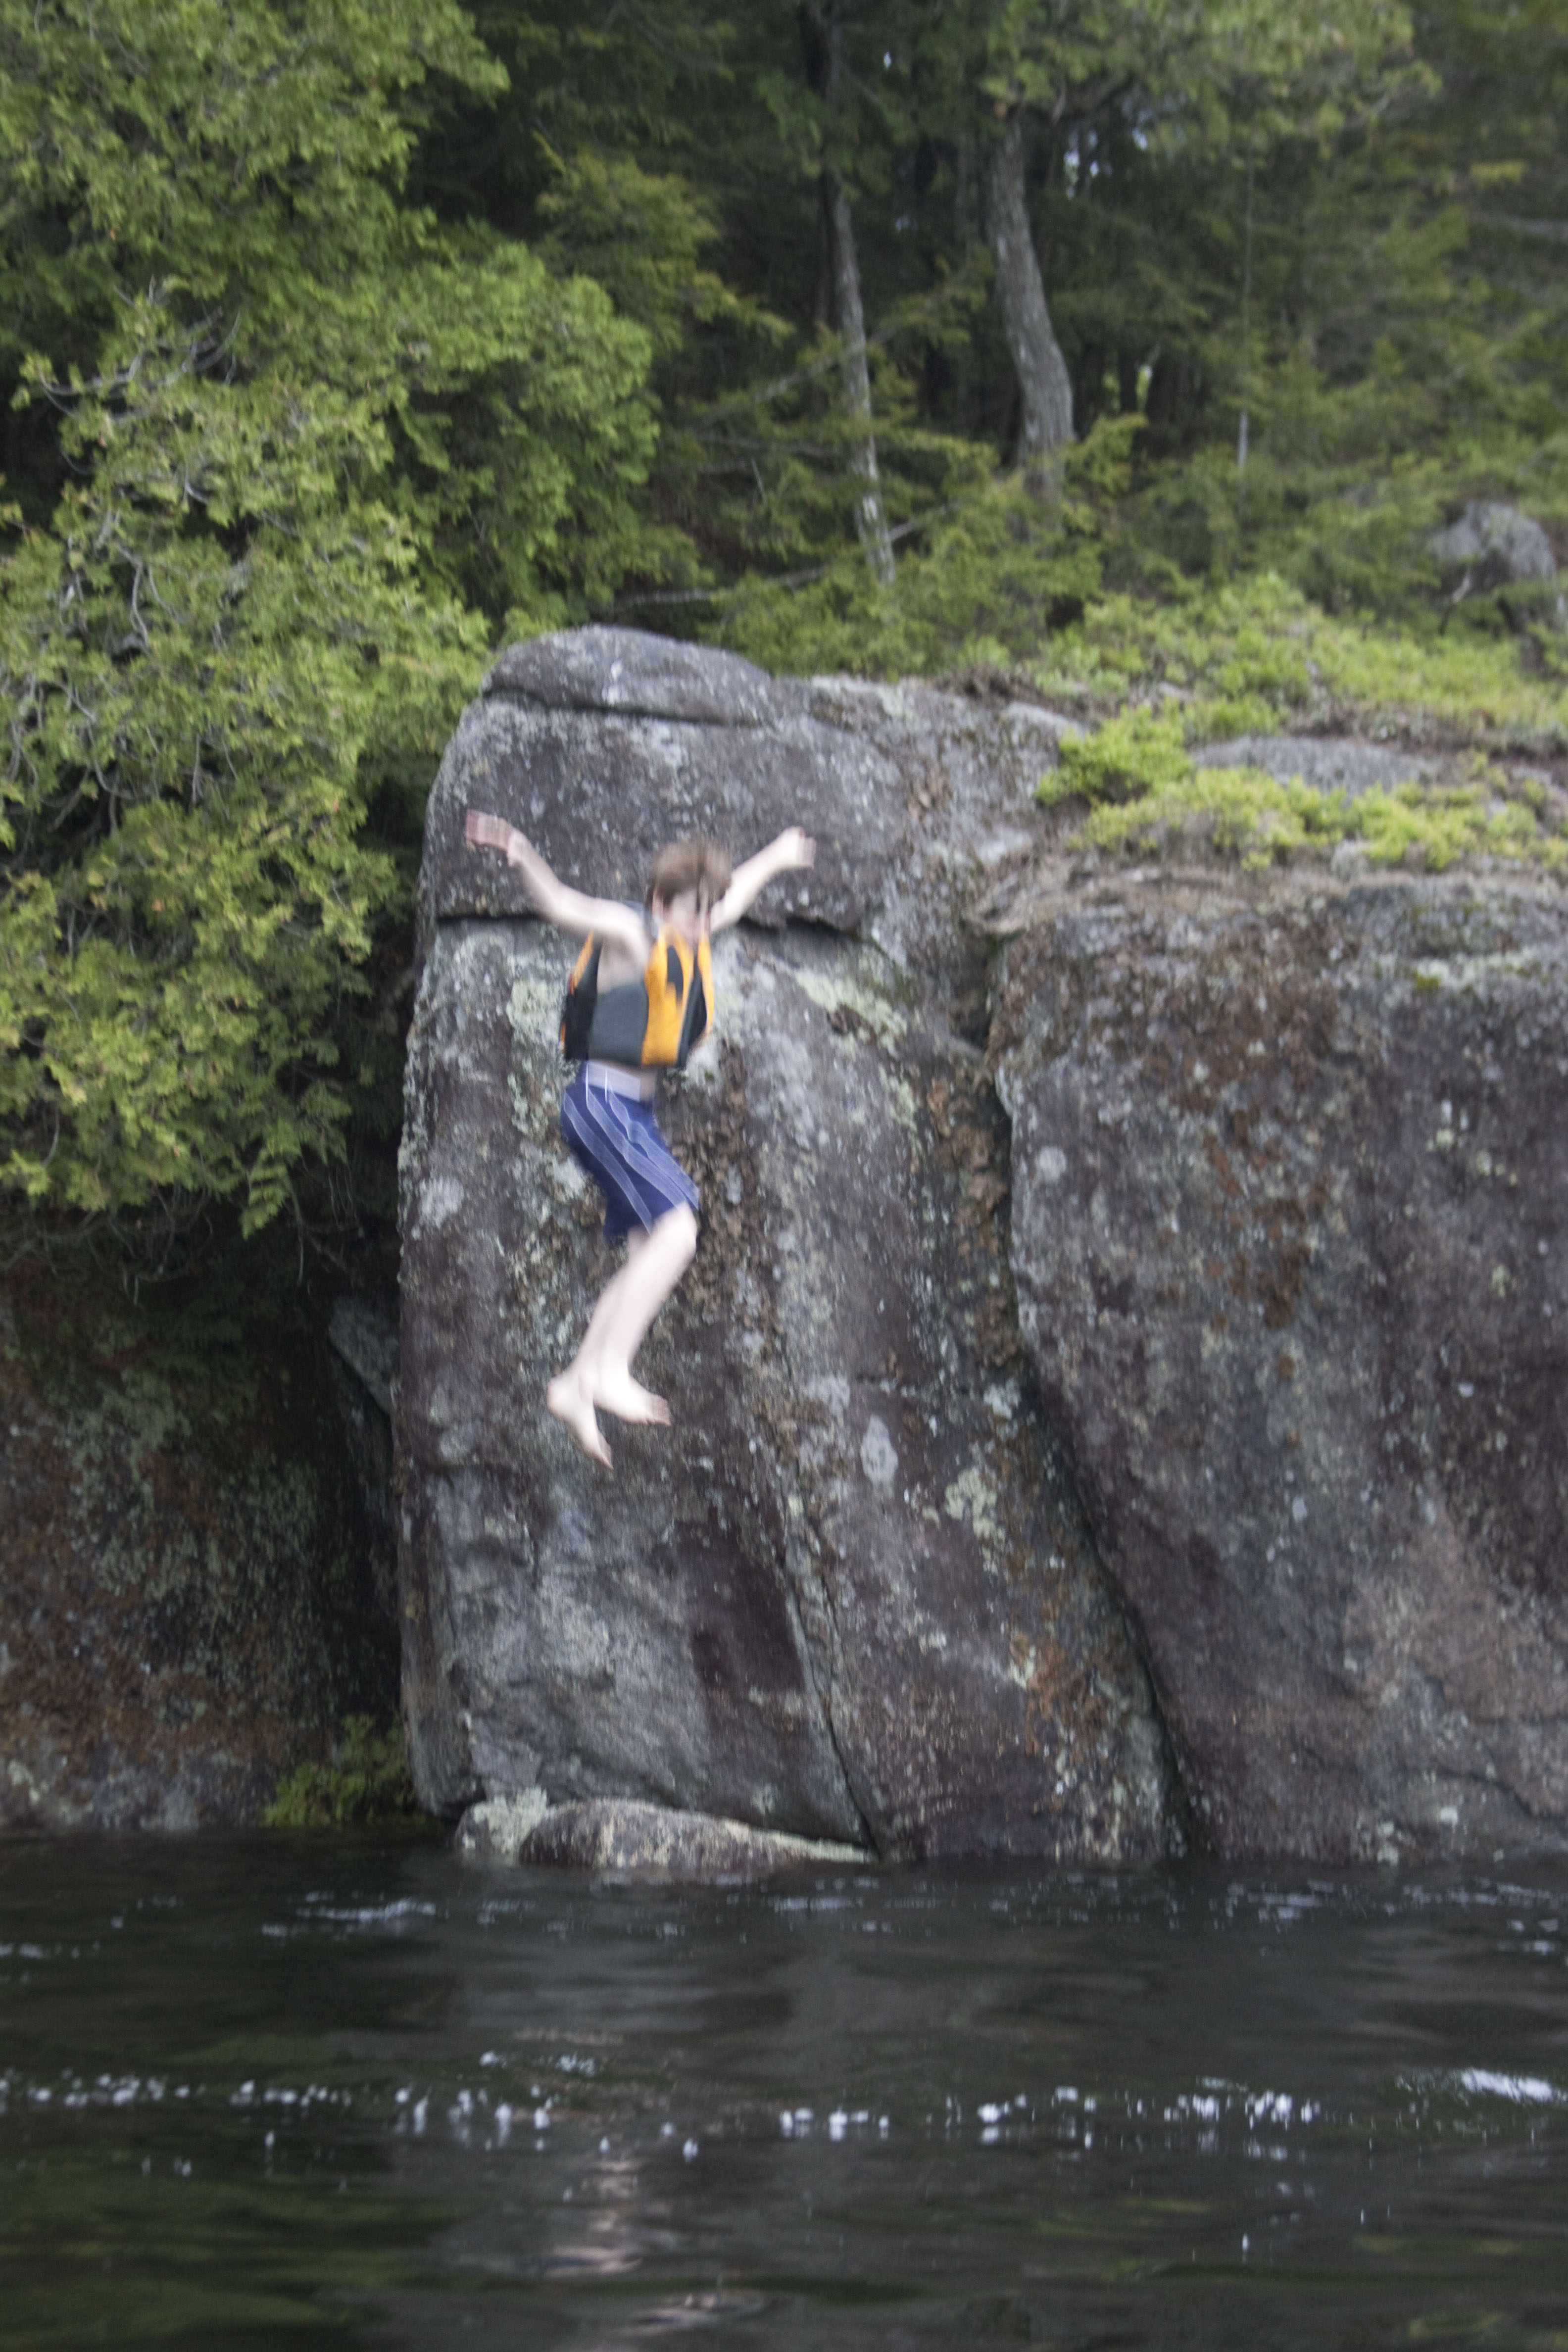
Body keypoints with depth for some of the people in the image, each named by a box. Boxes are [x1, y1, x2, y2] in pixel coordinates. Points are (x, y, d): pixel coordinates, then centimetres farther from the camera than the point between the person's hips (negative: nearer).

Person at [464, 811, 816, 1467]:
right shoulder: (630, 935, -11)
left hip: (634, 1111, 10)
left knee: (651, 1253, 4)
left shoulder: (685, 941, 14)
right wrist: (523, 859, -48)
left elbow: (729, 900, 36)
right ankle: (610, 1371, -23)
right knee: (675, 1229, -20)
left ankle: (577, 1386, 5)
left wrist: (773, 860, 52)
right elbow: (565, 909, -28)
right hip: (604, 1101, -10)